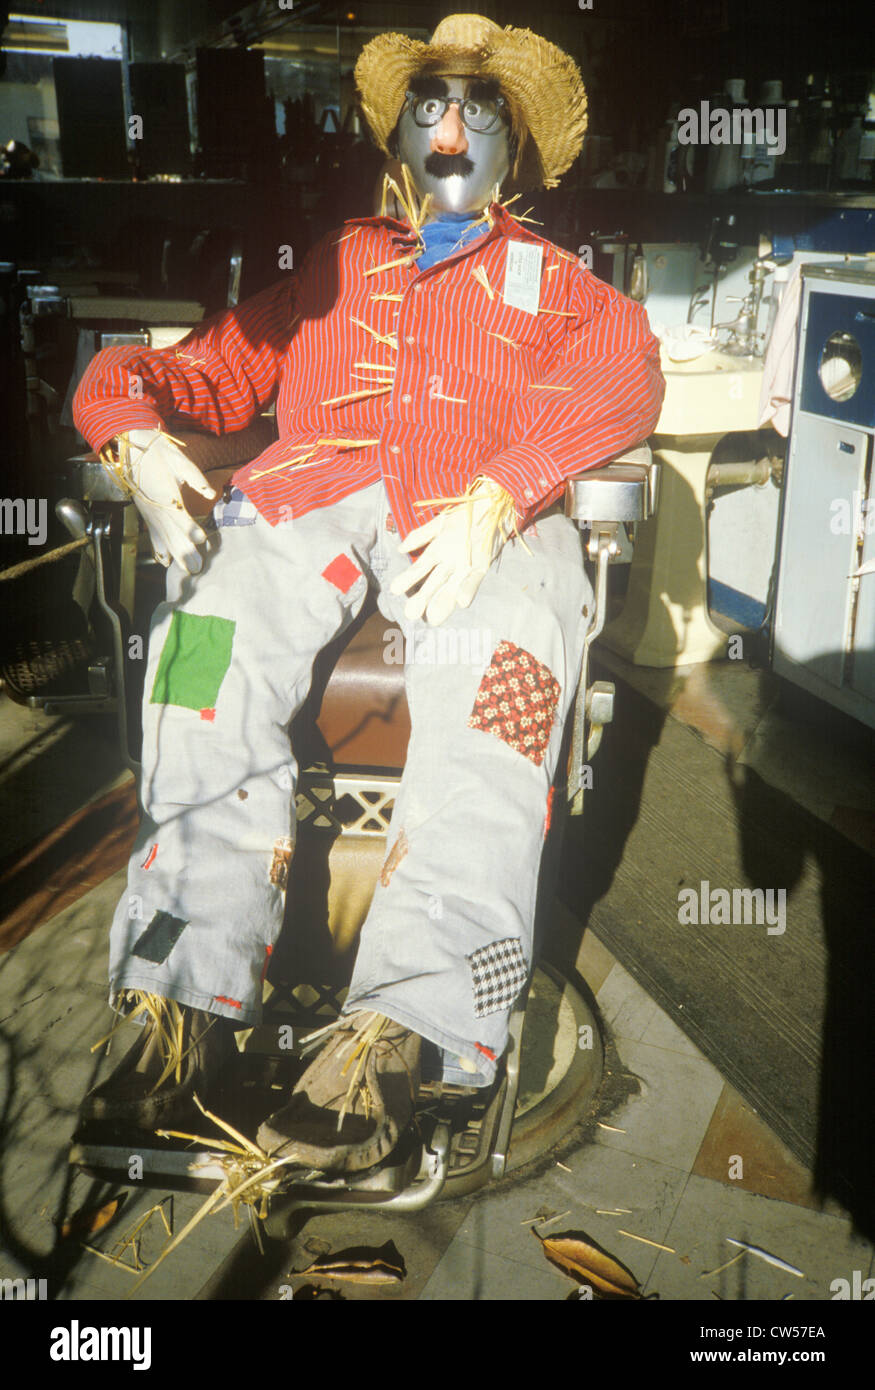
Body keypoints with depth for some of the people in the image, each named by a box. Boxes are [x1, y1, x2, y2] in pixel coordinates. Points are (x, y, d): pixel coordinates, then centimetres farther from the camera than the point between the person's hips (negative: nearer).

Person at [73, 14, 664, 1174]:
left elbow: (622, 378, 6)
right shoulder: (333, 267, 35)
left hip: (483, 509, -1)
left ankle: (394, 1032, -39)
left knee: (500, 660, -37)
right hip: (317, 486, 2)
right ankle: (192, 1005, -32)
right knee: (217, 620, -34)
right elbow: (209, 368, 25)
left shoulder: (555, 282, 29)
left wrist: (493, 501, -16)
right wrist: (135, 432, -2)